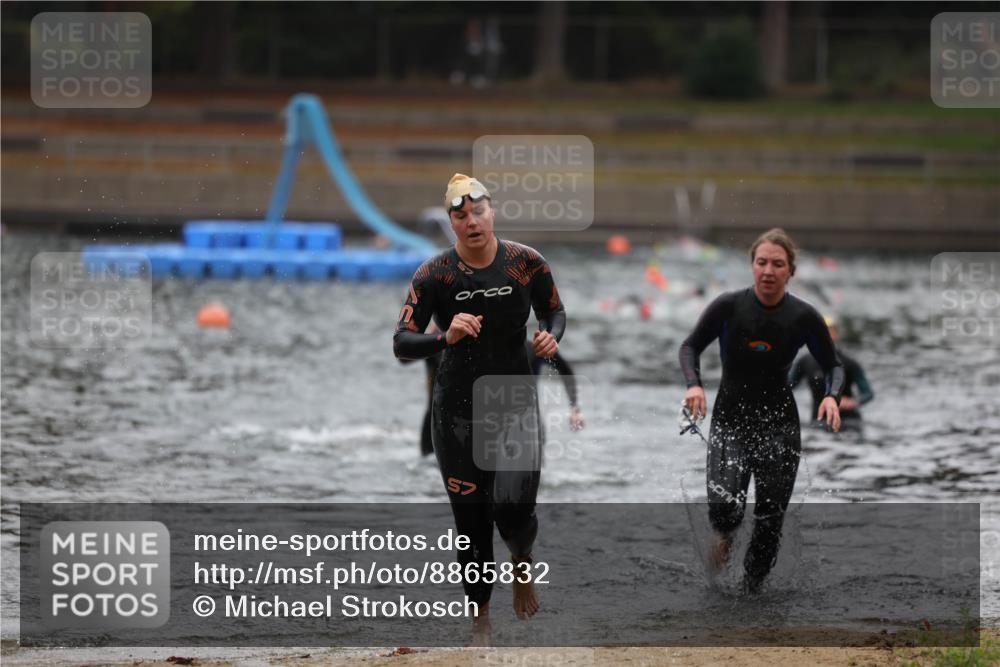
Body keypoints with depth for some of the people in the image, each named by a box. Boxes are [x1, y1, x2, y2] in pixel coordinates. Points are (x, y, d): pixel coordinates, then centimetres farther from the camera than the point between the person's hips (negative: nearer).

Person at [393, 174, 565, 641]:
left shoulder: (526, 263, -5)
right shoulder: (434, 274, -10)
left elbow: (555, 311, 12)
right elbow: (401, 344, -15)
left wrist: (551, 337, -11)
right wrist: (446, 338, -34)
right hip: (457, 411, 0)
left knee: (514, 513, -14)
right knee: (471, 520, 3)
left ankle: (522, 566, 22)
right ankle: (480, 618, 20)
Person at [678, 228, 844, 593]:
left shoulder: (804, 316, -7)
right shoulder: (728, 306, -10)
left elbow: (832, 365, 5)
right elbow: (690, 346, 3)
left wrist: (832, 396, -16)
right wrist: (694, 384, -15)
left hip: (779, 426, 1)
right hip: (729, 422, -1)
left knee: (770, 520, 0)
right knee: (723, 508, -20)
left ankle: (751, 590, 22)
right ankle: (726, 536, 17)